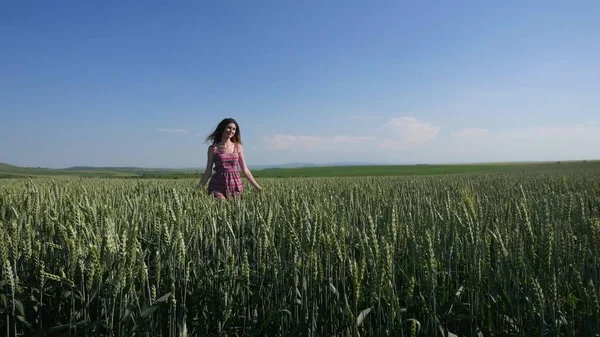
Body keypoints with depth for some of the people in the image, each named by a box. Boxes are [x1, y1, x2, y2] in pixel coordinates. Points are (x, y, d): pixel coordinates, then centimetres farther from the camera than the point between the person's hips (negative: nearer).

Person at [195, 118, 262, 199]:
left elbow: (245, 170, 10)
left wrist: (257, 187, 7)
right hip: (217, 187, -2)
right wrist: (197, 188, -4)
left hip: (235, 186, 2)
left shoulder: (238, 147, 7)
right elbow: (208, 172, 5)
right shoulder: (213, 149, 2)